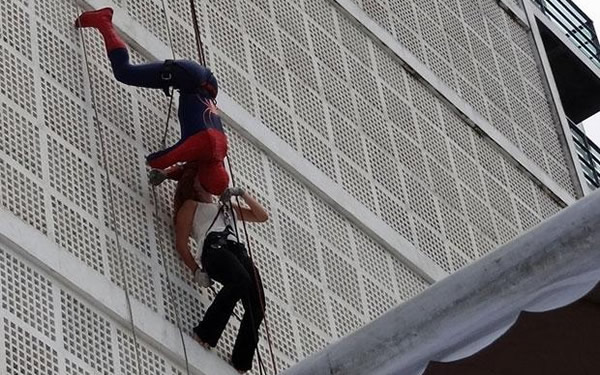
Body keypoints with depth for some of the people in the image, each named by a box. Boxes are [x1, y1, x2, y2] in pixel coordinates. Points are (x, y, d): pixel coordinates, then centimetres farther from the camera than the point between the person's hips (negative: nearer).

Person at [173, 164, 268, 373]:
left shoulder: (227, 207, 40)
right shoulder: (191, 205, 23)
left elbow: (262, 216, 41)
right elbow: (181, 242, 12)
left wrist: (242, 194, 29)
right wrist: (196, 269, -3)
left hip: (237, 251, 6)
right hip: (214, 249, -6)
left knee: (256, 308, -17)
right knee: (241, 280, -39)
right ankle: (205, 334, -33)